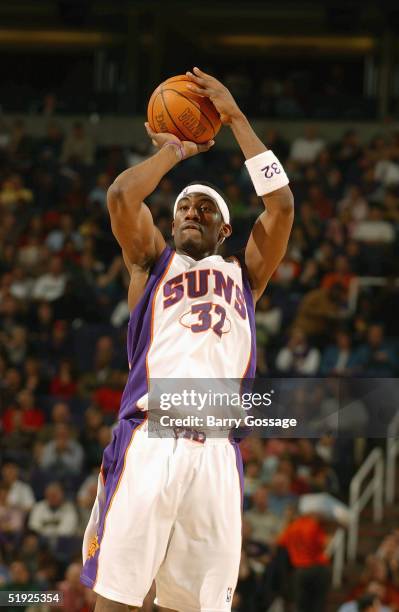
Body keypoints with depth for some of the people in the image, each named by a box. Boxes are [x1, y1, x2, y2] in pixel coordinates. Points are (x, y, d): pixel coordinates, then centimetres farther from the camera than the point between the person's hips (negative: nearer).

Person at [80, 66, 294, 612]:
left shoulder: (244, 276, 24)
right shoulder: (153, 263, 21)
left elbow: (281, 204, 13)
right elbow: (122, 196, 3)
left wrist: (235, 118, 16)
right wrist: (172, 153, 19)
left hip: (216, 450, 2)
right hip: (148, 439, -2)